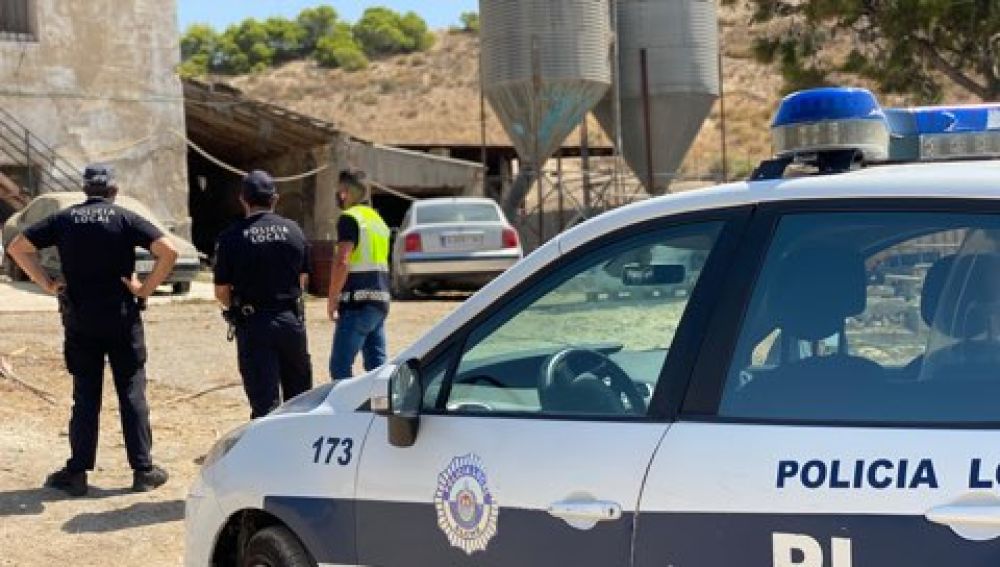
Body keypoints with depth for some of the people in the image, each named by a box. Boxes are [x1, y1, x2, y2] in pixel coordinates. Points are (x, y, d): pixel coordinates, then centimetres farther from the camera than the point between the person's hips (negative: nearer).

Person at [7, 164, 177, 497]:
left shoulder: (65, 220, 3)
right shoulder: (126, 219, -3)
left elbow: (18, 247, 4)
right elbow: (168, 251, -15)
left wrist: (46, 283, 3)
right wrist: (146, 289, -7)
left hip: (79, 322, 2)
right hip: (122, 320, -2)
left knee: (85, 398, 9)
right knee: (132, 394, 6)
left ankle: (77, 472, 9)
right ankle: (144, 471, 7)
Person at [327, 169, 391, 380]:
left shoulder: (350, 218, -7)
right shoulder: (377, 219, 20)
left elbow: (342, 262, -16)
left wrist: (332, 300, -10)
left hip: (358, 302, -9)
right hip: (380, 300, 9)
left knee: (340, 367, -7)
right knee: (377, 366, 9)